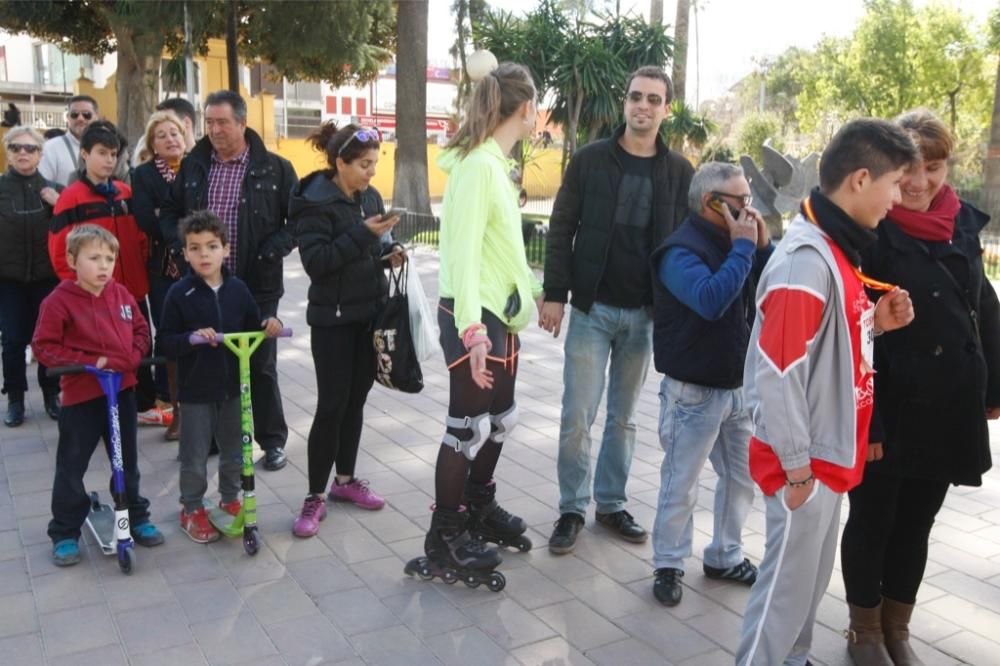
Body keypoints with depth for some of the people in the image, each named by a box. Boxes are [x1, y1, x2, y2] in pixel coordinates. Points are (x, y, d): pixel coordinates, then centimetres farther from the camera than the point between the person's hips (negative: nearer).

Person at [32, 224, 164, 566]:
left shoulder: (121, 294, 2)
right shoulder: (59, 301, -12)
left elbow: (141, 331, 10)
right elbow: (44, 347, -11)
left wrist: (131, 358, -8)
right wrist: (89, 362, -18)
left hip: (123, 390, 4)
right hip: (81, 396, -4)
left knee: (127, 462, 17)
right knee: (71, 468, 5)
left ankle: (137, 517, 32)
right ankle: (65, 534, 19)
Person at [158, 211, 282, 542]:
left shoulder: (237, 289, 0)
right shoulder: (179, 293, -10)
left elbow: (253, 328, 9)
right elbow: (166, 342, -10)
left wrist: (269, 326, -12)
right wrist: (192, 338, -27)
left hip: (234, 385, 4)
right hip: (196, 389, -3)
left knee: (234, 452, 17)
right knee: (195, 457, 7)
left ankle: (230, 500, 37)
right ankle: (192, 510, 26)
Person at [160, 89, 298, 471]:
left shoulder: (274, 168, -2)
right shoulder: (192, 166, 9)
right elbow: (169, 213, 17)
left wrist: (271, 252, -14)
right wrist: (180, 249, 0)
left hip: (256, 286, -3)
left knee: (261, 365, 5)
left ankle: (272, 440, 17)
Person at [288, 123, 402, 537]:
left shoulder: (370, 196, 9)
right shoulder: (315, 202, -13)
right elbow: (316, 261, -22)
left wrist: (390, 248, -1)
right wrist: (363, 233, -26)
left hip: (370, 312, 7)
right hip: (333, 318, -7)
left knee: (356, 399, 13)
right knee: (332, 404, -5)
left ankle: (345, 479, 27)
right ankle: (315, 497, 7)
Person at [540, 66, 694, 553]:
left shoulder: (679, 171, 4)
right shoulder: (590, 159, -1)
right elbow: (561, 230, -1)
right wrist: (554, 294, -8)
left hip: (645, 313, 2)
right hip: (592, 309, -2)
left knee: (623, 417, 12)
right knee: (577, 417, -1)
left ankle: (612, 504, 26)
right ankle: (572, 508, 16)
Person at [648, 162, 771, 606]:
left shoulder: (735, 241, 10)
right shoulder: (681, 251, -16)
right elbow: (711, 300, -34)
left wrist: (763, 246, -5)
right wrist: (743, 248, -23)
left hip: (738, 386, 8)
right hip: (694, 391, -8)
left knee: (742, 476, 16)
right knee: (681, 485, 2)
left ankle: (725, 556, 33)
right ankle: (668, 565, 19)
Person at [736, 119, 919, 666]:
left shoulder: (839, 249, 8)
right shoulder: (807, 258, -23)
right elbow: (777, 372, -25)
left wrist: (874, 324, -2)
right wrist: (796, 466, -18)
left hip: (827, 456, 9)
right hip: (805, 462, -9)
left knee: (812, 575, 22)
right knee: (788, 581, 5)